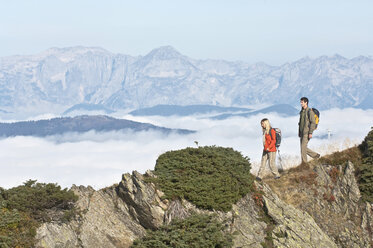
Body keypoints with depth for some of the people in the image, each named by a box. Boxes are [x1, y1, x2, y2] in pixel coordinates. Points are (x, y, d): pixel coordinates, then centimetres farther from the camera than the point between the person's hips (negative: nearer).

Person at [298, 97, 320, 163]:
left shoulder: (309, 111, -12)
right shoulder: (301, 112, 14)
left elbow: (313, 122, -16)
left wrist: (310, 133, -20)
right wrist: (299, 132, 20)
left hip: (307, 133, -8)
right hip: (302, 133, 8)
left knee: (303, 147, -11)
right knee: (303, 148, 9)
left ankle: (304, 162, -5)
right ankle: (316, 155, 23)